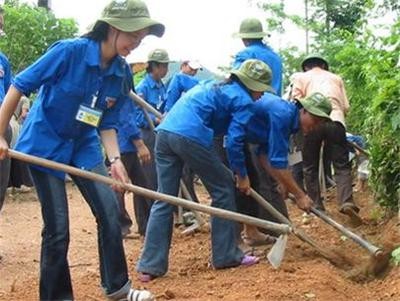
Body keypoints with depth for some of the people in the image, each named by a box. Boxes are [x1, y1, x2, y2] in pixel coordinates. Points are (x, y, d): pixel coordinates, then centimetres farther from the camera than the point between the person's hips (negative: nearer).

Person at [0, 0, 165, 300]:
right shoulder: (70, 51, -23)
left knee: (110, 211, -1)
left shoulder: (122, 74, -6)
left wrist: (115, 159, -17)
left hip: (84, 146, 6)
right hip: (45, 144, -5)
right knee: (57, 227, -5)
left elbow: (107, 124, 1)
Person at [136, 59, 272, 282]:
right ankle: (227, 255, 15)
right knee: (223, 188, 10)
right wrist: (242, 175, 11)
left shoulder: (215, 86, 30)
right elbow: (234, 141, -1)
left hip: (165, 132, 8)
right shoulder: (243, 100, 6)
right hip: (191, 136, -8)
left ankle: (150, 265, 6)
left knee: (164, 200, 10)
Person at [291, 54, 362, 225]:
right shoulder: (336, 78, 27)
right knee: (342, 165, 2)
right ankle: (347, 203, -18)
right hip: (335, 121, 1)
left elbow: (296, 102, 7)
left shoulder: (300, 77, 21)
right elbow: (346, 106, 19)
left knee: (310, 167, 11)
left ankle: (316, 207, 9)